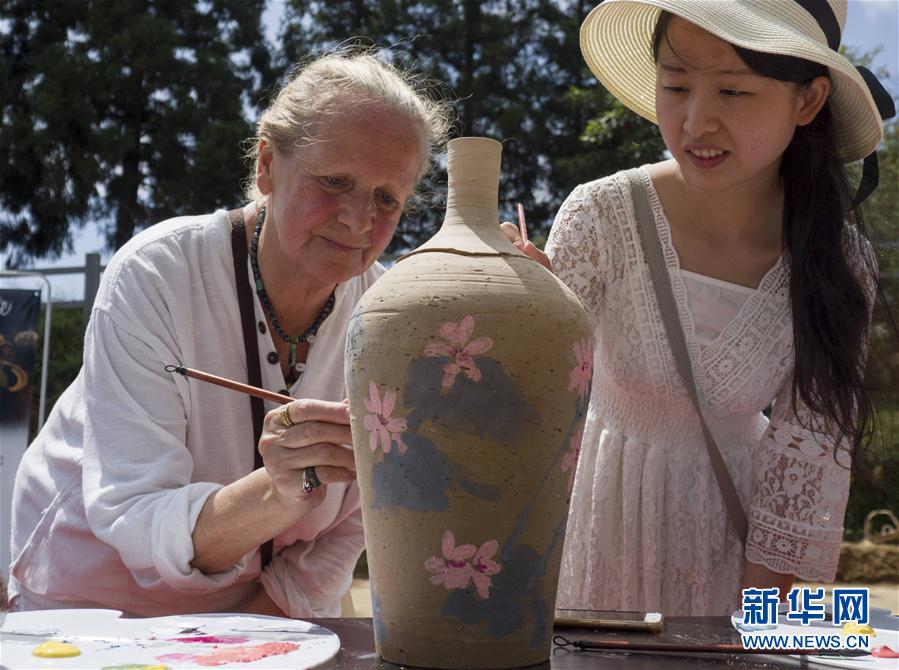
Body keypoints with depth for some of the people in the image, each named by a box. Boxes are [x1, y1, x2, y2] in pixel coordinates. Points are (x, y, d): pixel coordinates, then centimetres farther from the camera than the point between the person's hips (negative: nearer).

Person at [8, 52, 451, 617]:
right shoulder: (156, 275, -19)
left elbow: (346, 533, -2)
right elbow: (131, 522, -25)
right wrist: (277, 494, -41)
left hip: (264, 618, 3)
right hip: (94, 605, -3)